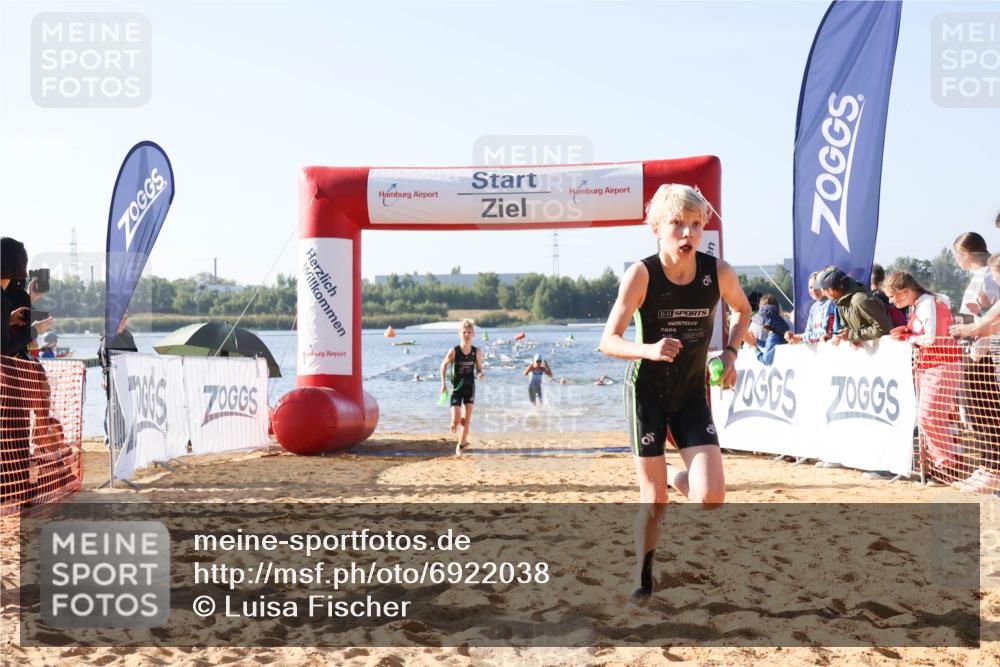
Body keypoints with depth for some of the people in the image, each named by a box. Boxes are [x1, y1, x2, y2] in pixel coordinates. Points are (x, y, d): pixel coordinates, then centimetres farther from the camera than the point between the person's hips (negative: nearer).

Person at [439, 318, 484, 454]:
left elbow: (479, 369, 5)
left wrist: (480, 374, -19)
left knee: (466, 420, 2)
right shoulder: (454, 351, -13)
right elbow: (444, 365, 3)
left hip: (470, 387, 2)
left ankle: (460, 445, 20)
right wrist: (443, 383, -2)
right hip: (456, 388, -2)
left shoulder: (476, 352, -7)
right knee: (456, 420, -8)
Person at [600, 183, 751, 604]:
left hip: (692, 394, 2)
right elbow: (608, 341, -20)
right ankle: (643, 582, 24)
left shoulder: (718, 273, -10)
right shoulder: (642, 274, -18)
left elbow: (743, 310, 13)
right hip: (647, 392, -2)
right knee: (654, 501, 1)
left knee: (712, 497, -11)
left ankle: (676, 475, 25)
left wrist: (730, 352, -2)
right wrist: (648, 350, -38)